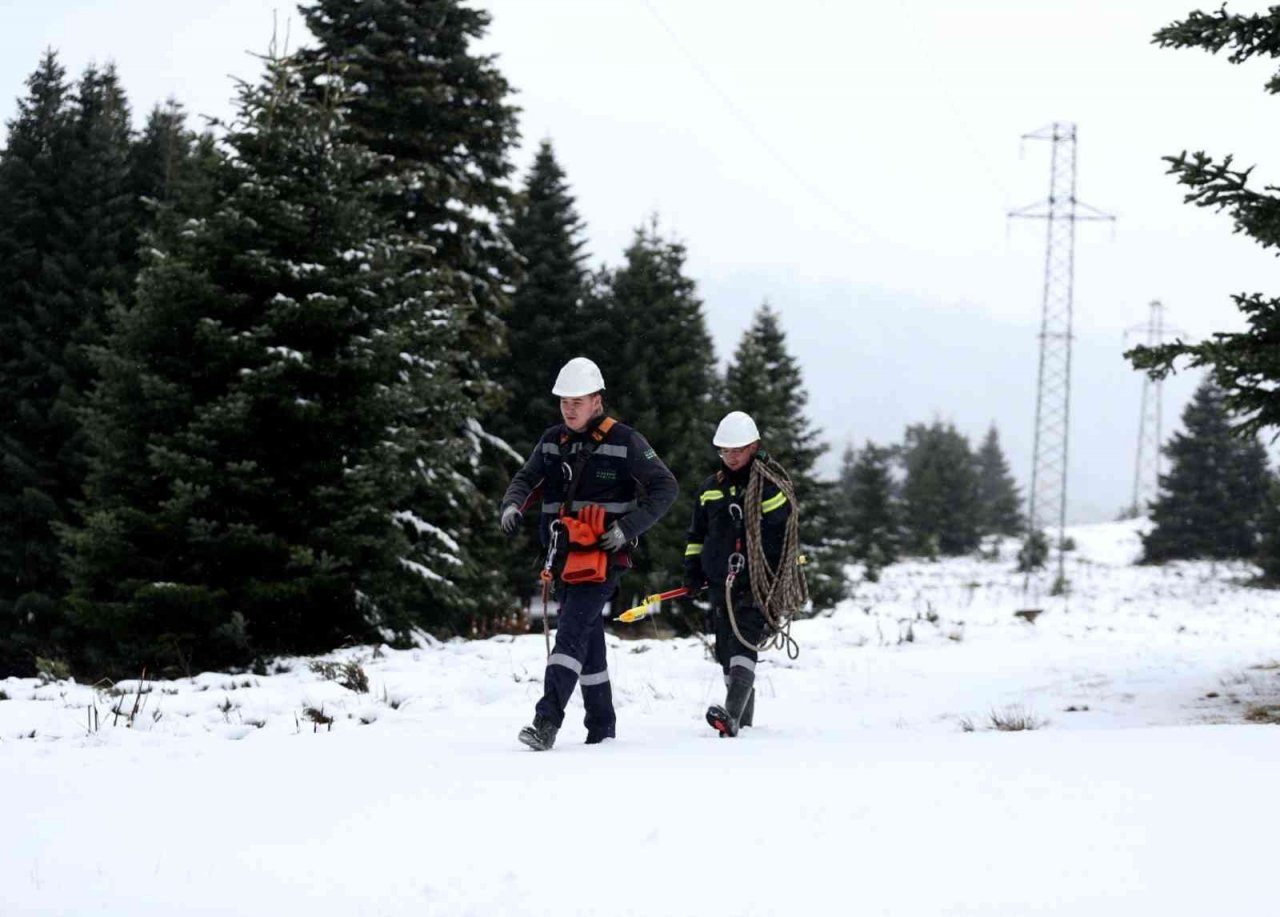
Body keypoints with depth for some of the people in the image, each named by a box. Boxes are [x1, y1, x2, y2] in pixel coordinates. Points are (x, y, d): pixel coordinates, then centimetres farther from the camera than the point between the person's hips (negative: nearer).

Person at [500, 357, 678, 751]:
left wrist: (628, 528, -14)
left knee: (572, 632, -19)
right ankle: (602, 726, 19)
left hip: (603, 557, -6)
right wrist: (513, 504, -13)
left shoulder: (624, 442, -5)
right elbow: (527, 478, 12)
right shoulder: (553, 441, 11)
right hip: (566, 557, 6)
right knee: (589, 642, 11)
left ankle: (547, 720, -28)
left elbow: (665, 488, -3)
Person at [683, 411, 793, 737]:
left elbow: (783, 525, -8)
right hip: (721, 584, 7)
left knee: (743, 645, -20)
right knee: (726, 651, 8)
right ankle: (743, 720, 18)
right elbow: (697, 534, 24)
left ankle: (732, 714, -34)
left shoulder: (767, 484, -3)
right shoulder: (710, 488, 15)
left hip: (757, 585, -6)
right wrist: (693, 569, 14)